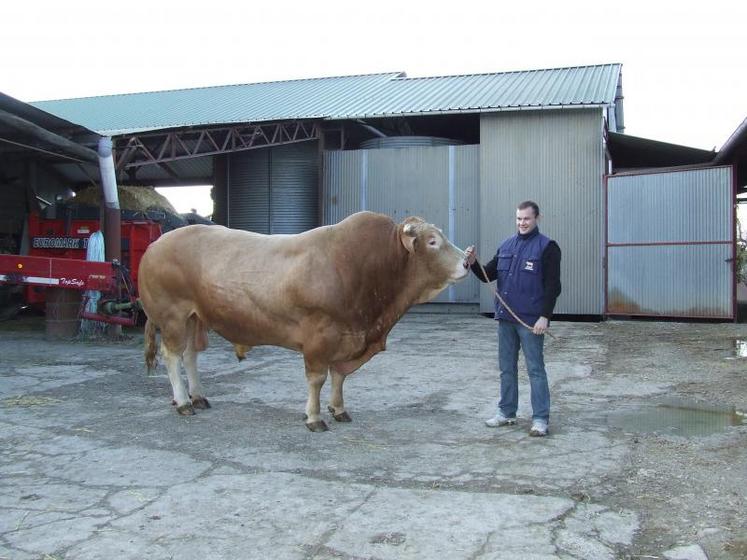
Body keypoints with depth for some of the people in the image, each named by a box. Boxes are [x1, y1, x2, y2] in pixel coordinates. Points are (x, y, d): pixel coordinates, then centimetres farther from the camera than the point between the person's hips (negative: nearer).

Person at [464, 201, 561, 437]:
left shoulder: (547, 247, -6)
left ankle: (540, 419, 6)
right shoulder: (507, 245, 12)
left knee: (535, 369, -1)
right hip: (505, 318, 6)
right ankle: (506, 413, 25)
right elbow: (488, 275, 13)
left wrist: (544, 317, -17)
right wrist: (474, 263, -7)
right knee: (506, 368, 13)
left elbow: (553, 285, -11)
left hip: (531, 320, -6)